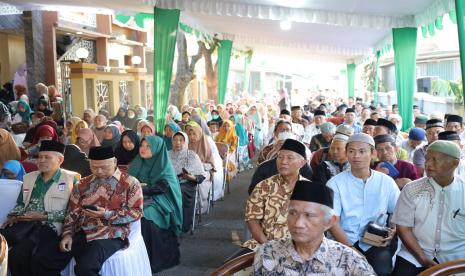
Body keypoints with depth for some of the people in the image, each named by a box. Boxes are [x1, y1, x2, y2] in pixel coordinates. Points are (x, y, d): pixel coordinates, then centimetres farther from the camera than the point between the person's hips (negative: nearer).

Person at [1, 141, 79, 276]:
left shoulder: (71, 179, -1)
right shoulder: (29, 177, 19)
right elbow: (20, 203, 24)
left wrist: (44, 216, -13)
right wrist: (13, 216, 4)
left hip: (49, 226, -6)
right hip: (24, 223, 6)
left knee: (18, 254, -27)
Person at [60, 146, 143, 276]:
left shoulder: (130, 183, 2)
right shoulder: (83, 185, 16)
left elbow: (136, 212, -5)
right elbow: (73, 212, 14)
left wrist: (107, 214, -14)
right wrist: (67, 234, -4)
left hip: (111, 235, -5)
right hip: (82, 232, 5)